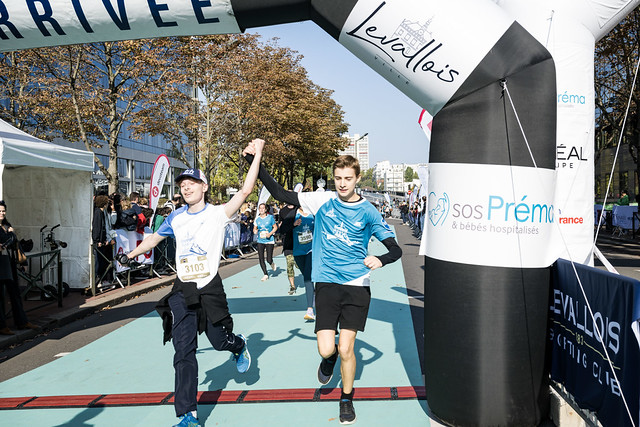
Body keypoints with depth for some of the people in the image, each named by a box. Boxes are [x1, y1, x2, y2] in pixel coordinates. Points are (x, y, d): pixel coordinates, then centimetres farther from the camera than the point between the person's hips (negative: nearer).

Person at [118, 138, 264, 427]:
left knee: (220, 341, 8)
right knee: (183, 354, -1)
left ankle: (239, 345, 47)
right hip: (182, 291, 3)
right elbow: (154, 238, 26)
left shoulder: (218, 214, -6)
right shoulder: (176, 218, 7)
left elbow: (245, 190, -18)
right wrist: (131, 255, 35)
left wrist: (257, 154, -19)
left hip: (210, 289, -3)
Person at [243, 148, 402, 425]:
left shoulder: (368, 212, -2)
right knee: (326, 350, -6)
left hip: (356, 286, -1)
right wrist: (254, 161, -4)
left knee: (346, 350, -1)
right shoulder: (322, 200, 1)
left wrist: (380, 260, -23)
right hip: (326, 284, 1)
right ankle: (329, 357, 33)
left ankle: (347, 399, 26)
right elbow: (279, 193, 2)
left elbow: (396, 250, 0)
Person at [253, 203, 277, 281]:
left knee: (269, 260, -6)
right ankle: (265, 274, 14)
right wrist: (255, 231, -11)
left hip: (269, 240, -3)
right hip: (260, 241, 3)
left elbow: (275, 227, 1)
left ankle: (272, 263, 32)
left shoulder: (270, 217, -4)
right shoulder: (257, 219, 5)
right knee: (261, 258, -1)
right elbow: (254, 228, 13)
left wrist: (270, 233, -14)